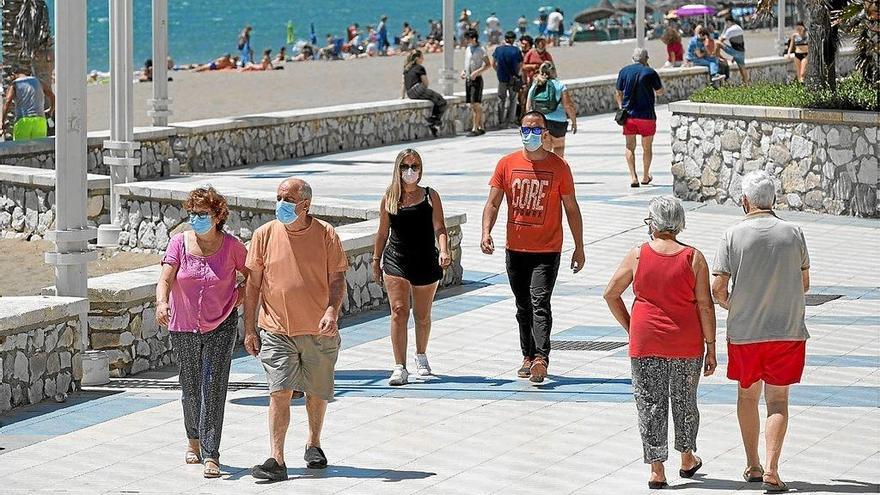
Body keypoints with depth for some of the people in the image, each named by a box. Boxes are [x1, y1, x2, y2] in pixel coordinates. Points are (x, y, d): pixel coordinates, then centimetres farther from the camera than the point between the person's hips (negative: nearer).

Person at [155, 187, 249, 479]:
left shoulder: (231, 246, -5)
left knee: (213, 387, -11)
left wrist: (239, 297, -5)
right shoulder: (179, 242, -4)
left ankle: (211, 456, -11)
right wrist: (161, 302, -34)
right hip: (183, 328, 2)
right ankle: (194, 439, 38)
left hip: (222, 326, -2)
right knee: (190, 387, 12)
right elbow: (165, 279, -15)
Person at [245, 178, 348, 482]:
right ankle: (277, 460, -11)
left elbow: (337, 279, 0)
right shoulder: (264, 235, 0)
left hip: (319, 331, 0)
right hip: (277, 331, 0)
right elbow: (253, 285, 4)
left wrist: (332, 311, -18)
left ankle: (314, 445, 35)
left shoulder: (326, 235, -2)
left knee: (317, 393, 12)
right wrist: (250, 329, 2)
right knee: (280, 392, -11)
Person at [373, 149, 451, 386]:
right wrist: (376, 262, 14)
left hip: (426, 261, 0)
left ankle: (421, 355, 40)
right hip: (396, 260, 0)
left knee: (422, 315, 13)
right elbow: (383, 233, 12)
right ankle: (400, 368, -14)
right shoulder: (389, 198, 5)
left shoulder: (430, 196, 2)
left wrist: (444, 250, -21)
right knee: (399, 311, -13)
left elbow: (439, 227, -4)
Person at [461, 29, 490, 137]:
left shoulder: (481, 50, -7)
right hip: (468, 79, 8)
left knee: (476, 104, -11)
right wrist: (464, 71, 8)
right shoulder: (467, 49, 15)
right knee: (472, 105, 8)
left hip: (476, 79, -8)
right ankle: (481, 127, 15)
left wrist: (476, 72, -20)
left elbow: (488, 65, -10)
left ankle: (475, 128, -12)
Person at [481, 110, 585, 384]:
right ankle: (529, 356, 22)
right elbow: (493, 202, 4)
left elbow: (571, 209, 3)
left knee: (540, 303, -16)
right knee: (523, 306, 12)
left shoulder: (559, 166, -2)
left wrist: (579, 247, 3)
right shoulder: (507, 164, 3)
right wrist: (486, 232, -14)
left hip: (547, 250, -3)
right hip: (516, 249, 4)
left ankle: (541, 357, -24)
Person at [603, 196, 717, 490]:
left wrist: (629, 327, 14)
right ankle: (687, 460, 33)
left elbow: (611, 294, 2)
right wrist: (711, 348, 0)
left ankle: (656, 471, 5)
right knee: (684, 401, 18)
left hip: (646, 342, -1)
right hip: (686, 344, 1)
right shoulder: (694, 258, -5)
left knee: (650, 405, 5)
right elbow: (705, 305, -6)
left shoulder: (637, 256, -4)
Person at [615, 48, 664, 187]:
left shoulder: (624, 71, 0)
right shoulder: (650, 72, -8)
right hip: (647, 115, -2)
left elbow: (618, 94, 5)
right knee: (647, 147, 15)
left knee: (630, 147, 8)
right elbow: (660, 92, 4)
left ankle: (633, 177, -7)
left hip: (629, 114, 2)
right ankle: (646, 177, 25)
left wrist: (621, 108, 19)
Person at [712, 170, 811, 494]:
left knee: (747, 395, 18)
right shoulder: (793, 233, -3)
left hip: (744, 331, 0)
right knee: (778, 399, 4)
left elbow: (718, 289, -10)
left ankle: (752, 466, 24)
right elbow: (804, 284, 7)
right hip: (787, 330, 0)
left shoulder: (733, 236, -9)